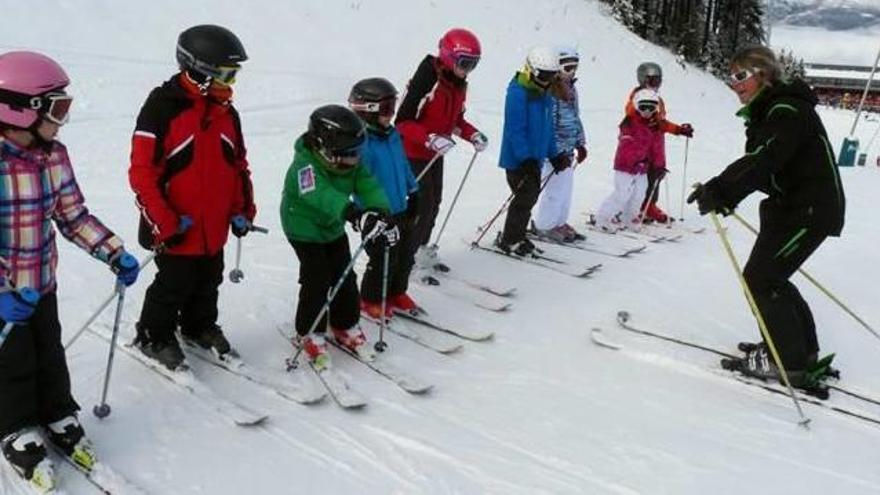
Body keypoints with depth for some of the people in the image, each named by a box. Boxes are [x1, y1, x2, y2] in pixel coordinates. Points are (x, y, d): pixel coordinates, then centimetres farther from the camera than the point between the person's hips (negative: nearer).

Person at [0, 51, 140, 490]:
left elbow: (74, 217, 2)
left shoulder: (54, 156, -6)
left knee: (50, 355, 20)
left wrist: (115, 254, -7)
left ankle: (58, 418, 40)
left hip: (43, 284, 5)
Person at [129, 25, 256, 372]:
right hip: (178, 229, -6)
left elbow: (239, 165, 14)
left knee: (208, 284, 20)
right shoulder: (162, 108, -16)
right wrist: (165, 223, -19)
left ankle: (199, 327, 41)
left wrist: (243, 210, 8)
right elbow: (142, 172, -17)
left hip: (215, 226, 6)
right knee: (173, 287, 7)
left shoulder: (226, 112, 6)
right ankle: (155, 337, 29)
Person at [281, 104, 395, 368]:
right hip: (305, 229, -6)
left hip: (334, 227, 6)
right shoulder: (304, 166, -32)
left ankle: (345, 326, 27)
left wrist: (382, 213, -41)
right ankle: (309, 334, 10)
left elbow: (369, 186, -21)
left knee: (345, 277, 7)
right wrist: (355, 214, -64)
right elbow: (322, 195, -49)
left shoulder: (352, 162, -12)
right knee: (317, 280, -10)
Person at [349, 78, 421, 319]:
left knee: (406, 254, 18)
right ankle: (370, 300, 23)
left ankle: (396, 292, 39)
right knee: (383, 260, 0)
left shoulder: (393, 135, 5)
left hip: (400, 210, 8)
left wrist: (413, 192, 20)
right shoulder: (361, 142, -21)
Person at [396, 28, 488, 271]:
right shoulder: (427, 81, -25)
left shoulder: (459, 85, 3)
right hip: (413, 153, -8)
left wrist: (473, 134, -1)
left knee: (434, 203, 14)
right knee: (422, 204, -7)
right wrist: (431, 139, -36)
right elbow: (403, 122, -25)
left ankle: (421, 248, 31)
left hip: (436, 154, 8)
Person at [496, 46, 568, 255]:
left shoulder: (544, 94, 11)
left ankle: (515, 236, 26)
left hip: (534, 157, 9)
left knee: (531, 195, 13)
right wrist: (526, 158, -26)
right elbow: (515, 129, -22)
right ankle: (509, 240, 5)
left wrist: (554, 155, 15)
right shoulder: (518, 93, -17)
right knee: (525, 196, -7)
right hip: (518, 159, -9)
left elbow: (547, 127, 18)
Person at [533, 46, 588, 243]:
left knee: (566, 188, 15)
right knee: (556, 189, -5)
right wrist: (557, 152, -22)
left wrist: (580, 144, 20)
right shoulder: (550, 91, -16)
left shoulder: (571, 89, 14)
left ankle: (560, 223, 27)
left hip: (568, 148, 9)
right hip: (555, 150, -9)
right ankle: (544, 226, 10)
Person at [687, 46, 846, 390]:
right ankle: (803, 348, 30)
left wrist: (720, 190, -40)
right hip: (789, 206, 10)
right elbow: (753, 162, 10)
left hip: (811, 210, -10)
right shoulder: (767, 113, 13)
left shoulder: (788, 110, -19)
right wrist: (722, 191, -5)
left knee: (760, 278, -8)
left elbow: (764, 161, -33)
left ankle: (790, 362, 3)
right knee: (769, 275, 16)